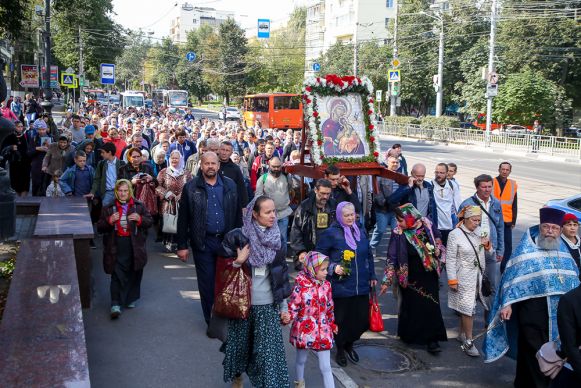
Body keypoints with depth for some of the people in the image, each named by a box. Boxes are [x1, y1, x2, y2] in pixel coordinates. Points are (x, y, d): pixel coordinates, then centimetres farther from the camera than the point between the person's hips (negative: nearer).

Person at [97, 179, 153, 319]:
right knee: (117, 275, -7)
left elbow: (150, 221, 7)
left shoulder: (139, 206, 5)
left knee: (134, 273, 11)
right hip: (116, 246, -1)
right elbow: (100, 228, 4)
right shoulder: (109, 208, 4)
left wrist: (140, 219, -13)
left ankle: (131, 299, 29)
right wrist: (109, 221, -15)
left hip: (135, 246, 2)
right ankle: (115, 304, -7)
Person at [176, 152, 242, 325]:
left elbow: (237, 214, 7)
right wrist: (182, 245, -4)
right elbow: (183, 218, -1)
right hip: (203, 242, -1)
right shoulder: (191, 187, -2)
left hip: (226, 240, 2)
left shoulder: (230, 185, 4)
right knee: (207, 283, 6)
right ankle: (211, 321, 19)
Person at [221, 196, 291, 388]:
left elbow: (282, 274, 8)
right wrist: (237, 262, -20)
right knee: (240, 345, 14)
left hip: (269, 306, 1)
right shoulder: (236, 237, -7)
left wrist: (284, 307, 7)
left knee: (270, 350, -5)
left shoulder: (276, 238, 2)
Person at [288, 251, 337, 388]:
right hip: (304, 329, -2)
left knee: (325, 367, 1)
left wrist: (332, 324, 17)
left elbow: (330, 308, 10)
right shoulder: (300, 285, -15)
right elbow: (293, 306, -13)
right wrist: (287, 317, -29)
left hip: (322, 330, 2)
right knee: (301, 359, 22)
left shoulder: (326, 285, -1)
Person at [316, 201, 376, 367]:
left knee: (362, 319, 7)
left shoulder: (361, 231, 9)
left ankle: (349, 344, 34)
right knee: (341, 319, 4)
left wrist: (372, 276, 17)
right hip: (340, 287, -5)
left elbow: (369, 255, 19)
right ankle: (340, 350, 29)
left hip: (361, 286, 5)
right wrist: (333, 268, -16)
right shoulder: (330, 233, -8)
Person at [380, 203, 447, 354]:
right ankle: (409, 333, 31)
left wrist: (438, 265, 12)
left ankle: (431, 339, 9)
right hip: (411, 278, -2)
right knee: (412, 306, 9)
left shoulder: (427, 225, -8)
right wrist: (387, 281, -10)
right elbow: (392, 258, -10)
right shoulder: (398, 234, -14)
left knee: (431, 306, 0)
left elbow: (437, 246, 10)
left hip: (429, 275, 2)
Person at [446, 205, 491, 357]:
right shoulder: (455, 234, -15)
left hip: (477, 276, 6)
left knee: (466, 308, 15)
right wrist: (452, 280, -13)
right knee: (468, 309, -5)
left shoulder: (478, 231, 3)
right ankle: (468, 342, 4)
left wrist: (486, 244, -4)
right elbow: (450, 259, -12)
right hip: (464, 278, -6)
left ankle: (462, 334, 30)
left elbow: (485, 253, 18)